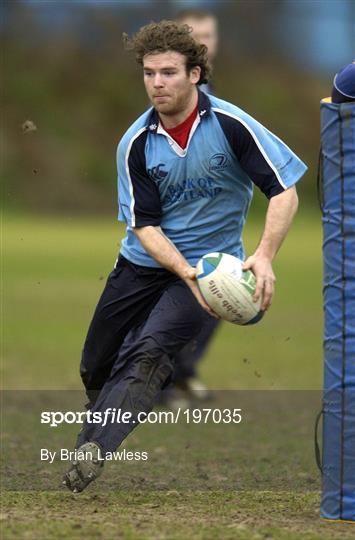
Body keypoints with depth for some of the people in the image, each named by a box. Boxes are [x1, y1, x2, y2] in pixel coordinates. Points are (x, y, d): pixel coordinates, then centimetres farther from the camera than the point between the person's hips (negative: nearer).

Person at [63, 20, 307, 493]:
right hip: (143, 263, 4)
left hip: (209, 264, -4)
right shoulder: (135, 144, -5)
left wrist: (264, 256, -27)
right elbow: (145, 225, -6)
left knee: (149, 351, -27)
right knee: (96, 366, 5)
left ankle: (95, 450, -40)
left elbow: (285, 191, -13)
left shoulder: (231, 125, -13)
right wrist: (186, 273, -23)